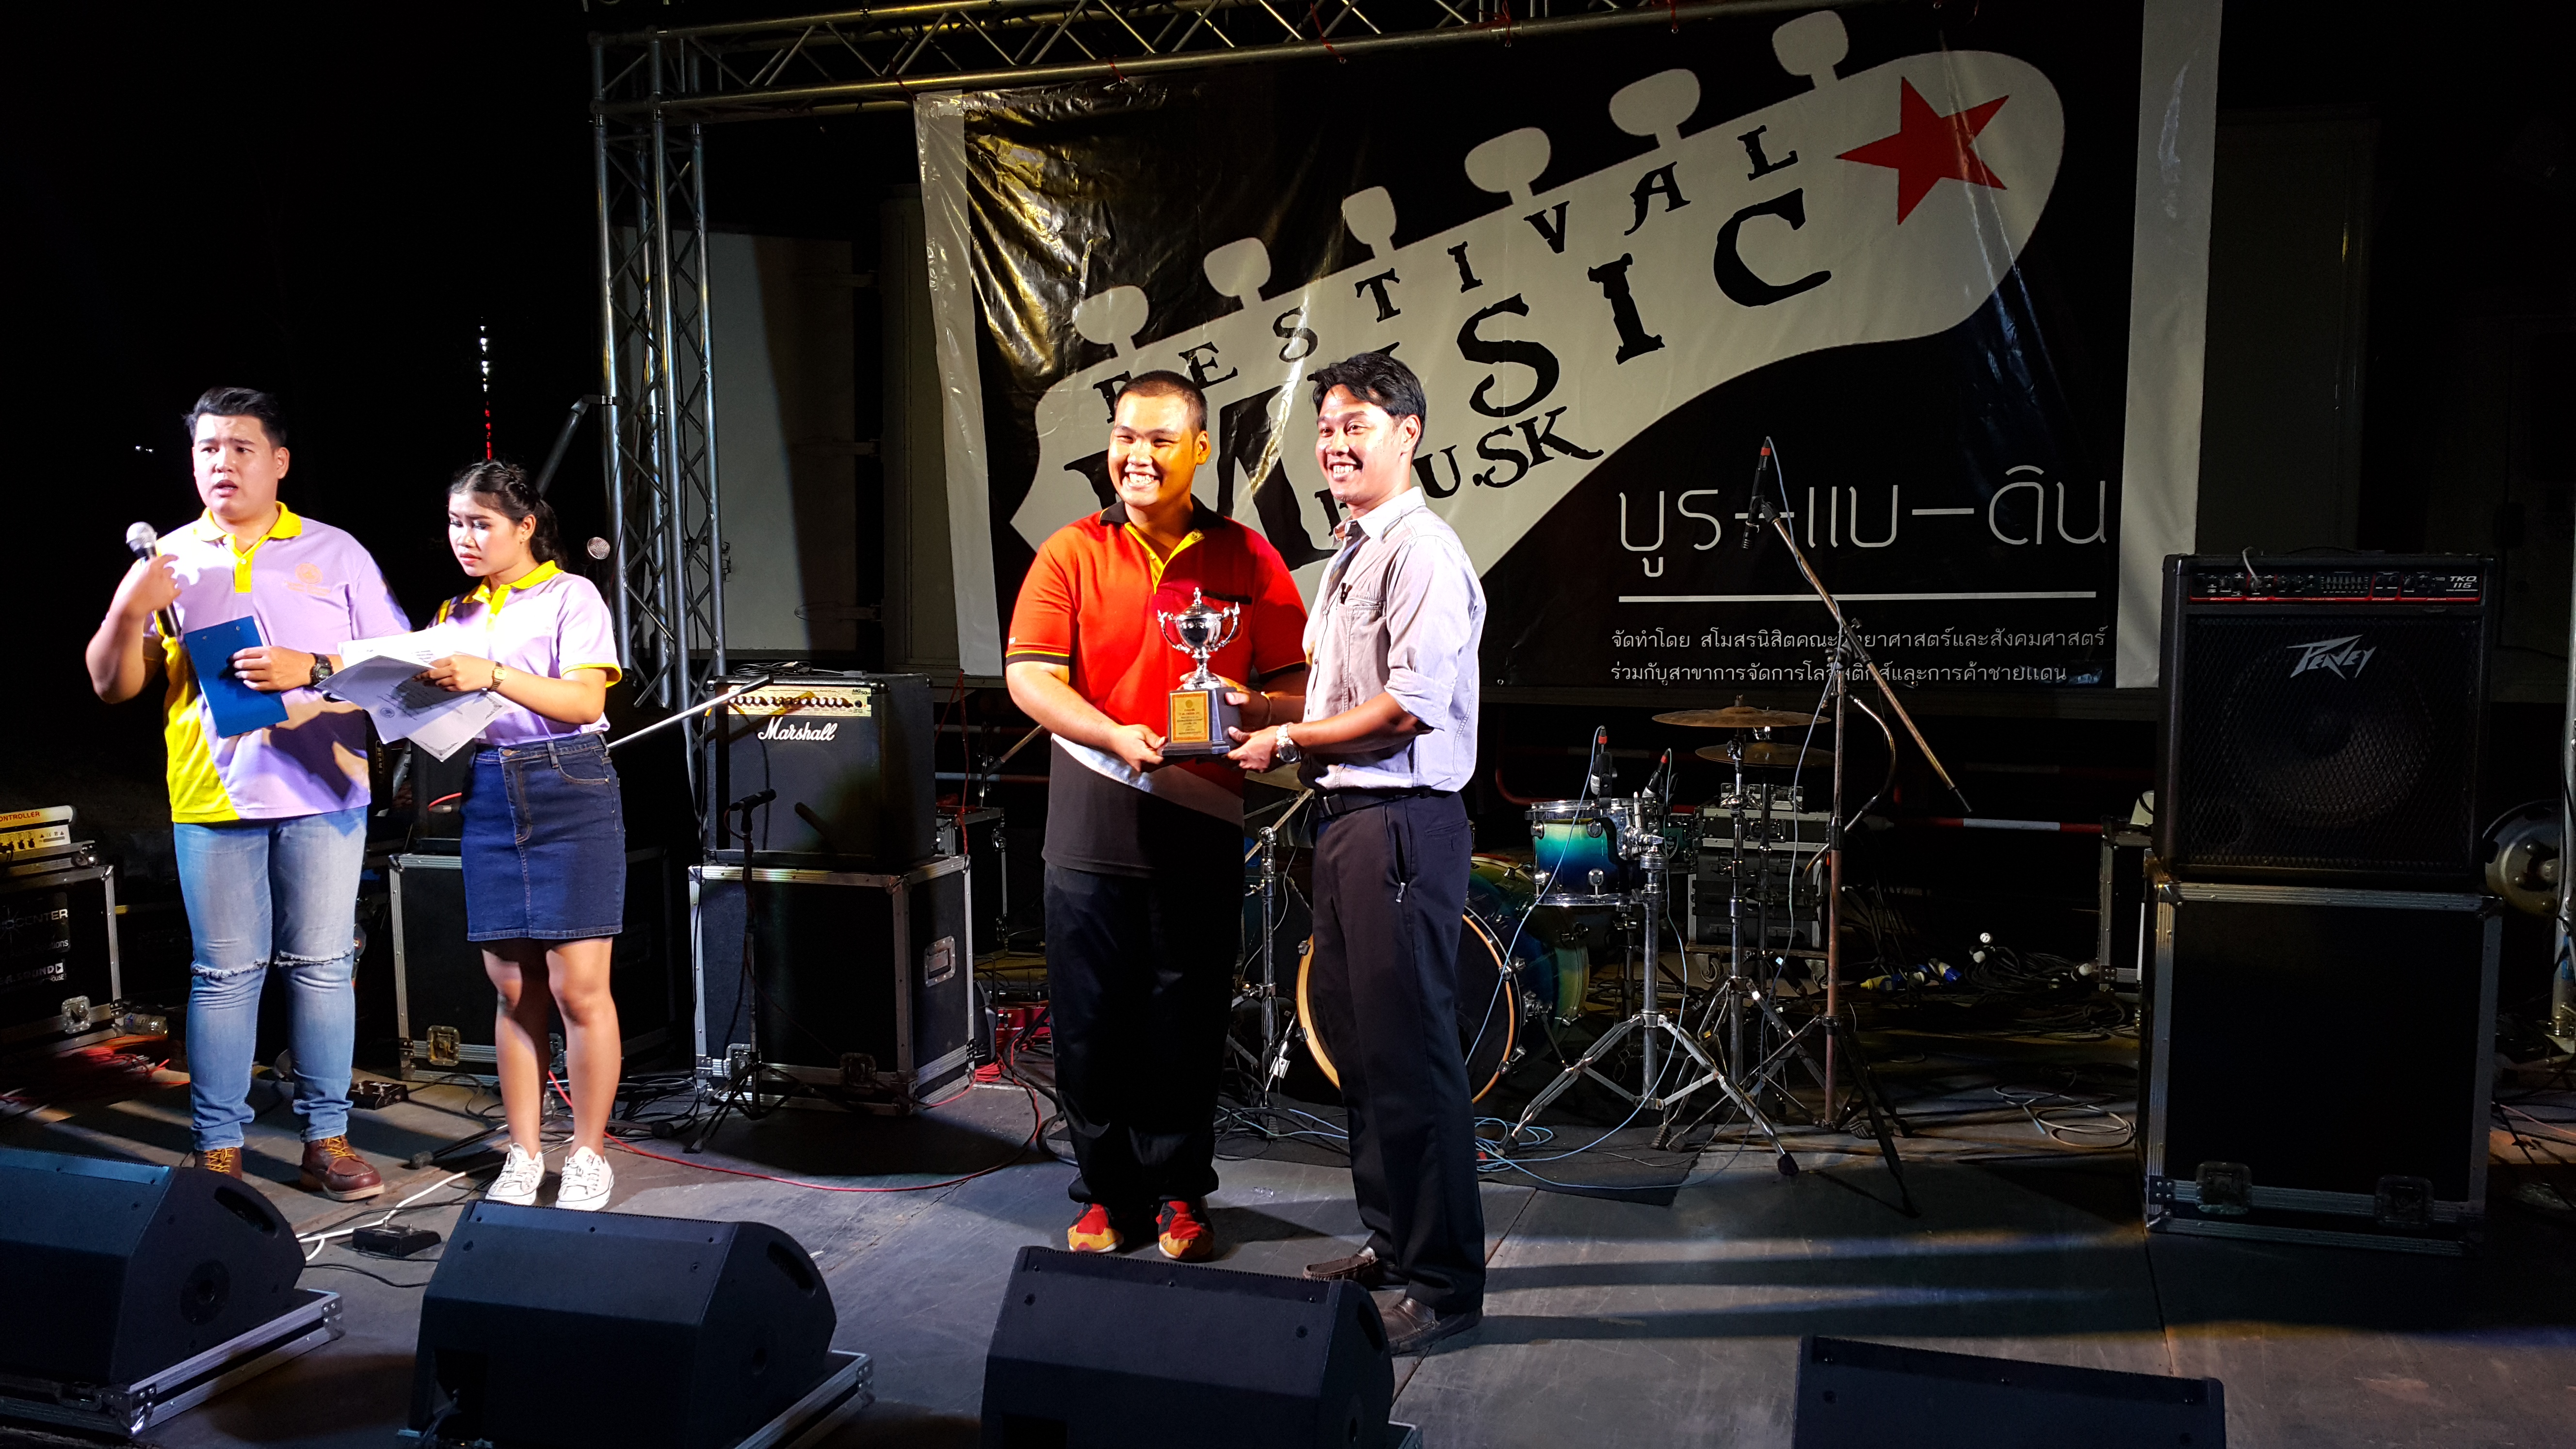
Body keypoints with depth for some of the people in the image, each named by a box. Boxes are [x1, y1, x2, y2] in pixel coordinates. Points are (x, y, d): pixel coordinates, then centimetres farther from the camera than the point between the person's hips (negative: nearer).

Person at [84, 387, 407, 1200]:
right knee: (224, 973, 3)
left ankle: (326, 1141, 10)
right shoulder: (168, 561, 12)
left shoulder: (336, 554, 8)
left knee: (322, 967, 3)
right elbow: (112, 685, 10)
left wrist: (314, 668, -13)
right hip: (212, 794, 1)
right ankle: (216, 1148, 10)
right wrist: (129, 610, -8)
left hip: (322, 791, -1)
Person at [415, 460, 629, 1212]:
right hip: (490, 795, 5)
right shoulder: (457, 615, 17)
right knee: (512, 987, 7)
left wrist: (492, 676, -20)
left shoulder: (571, 596, 1)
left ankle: (588, 1156, 8)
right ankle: (524, 1155, 17)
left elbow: (585, 702, -11)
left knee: (578, 987, -4)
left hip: (570, 791, -5)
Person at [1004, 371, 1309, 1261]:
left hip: (1200, 828, 0)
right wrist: (1117, 735, -19)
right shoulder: (1071, 554, 4)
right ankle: (1107, 1190, 23)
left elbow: (1296, 686, 4)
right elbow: (1028, 676, -4)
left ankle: (1179, 1192, 24)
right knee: (1093, 1020, 7)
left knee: (1187, 1022, 7)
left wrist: (1253, 709, -19)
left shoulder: (1246, 561, 5)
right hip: (1092, 828, 0)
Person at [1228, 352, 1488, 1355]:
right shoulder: (1345, 559, 19)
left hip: (1403, 821, -10)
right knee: (1356, 1039, 17)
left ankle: (1445, 1284, 6)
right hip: (1344, 816, 10)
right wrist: (1261, 714, 10)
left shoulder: (1423, 551, -13)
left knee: (1411, 1052, -5)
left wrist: (1293, 739, -12)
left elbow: (1411, 705, -21)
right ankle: (1391, 1244, 31)